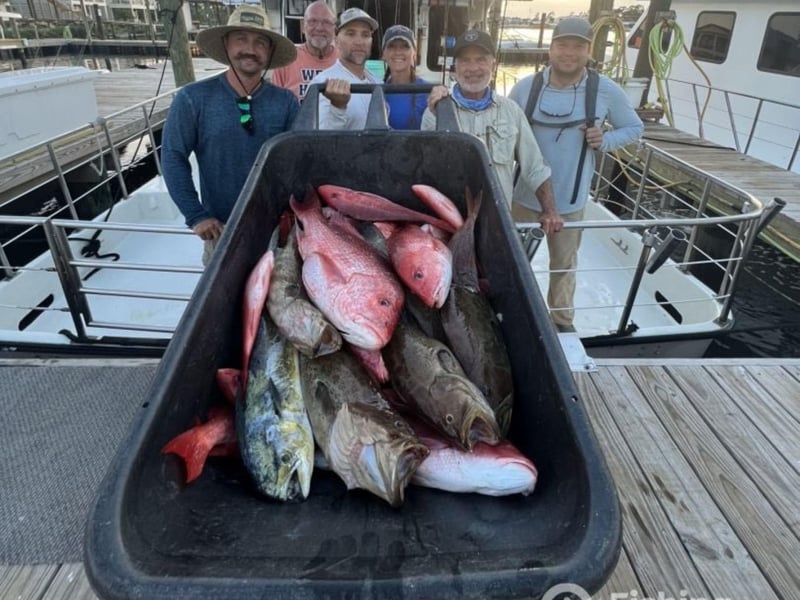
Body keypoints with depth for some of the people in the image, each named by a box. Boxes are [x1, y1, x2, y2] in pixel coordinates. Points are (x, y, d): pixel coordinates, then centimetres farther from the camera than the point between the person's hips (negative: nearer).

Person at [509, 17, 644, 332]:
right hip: (524, 195, 1)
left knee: (564, 263, 16)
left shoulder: (607, 91, -7)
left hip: (569, 199, 0)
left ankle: (562, 319, 38)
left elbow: (635, 127, 5)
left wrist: (606, 140, -14)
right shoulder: (525, 87, -6)